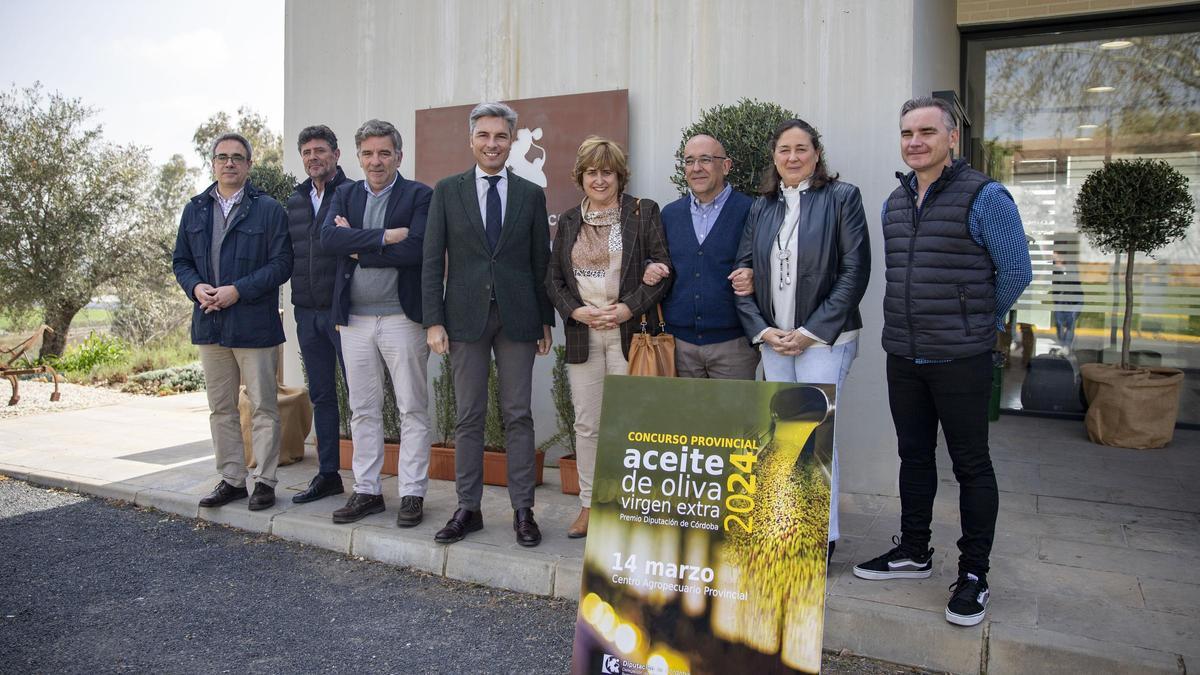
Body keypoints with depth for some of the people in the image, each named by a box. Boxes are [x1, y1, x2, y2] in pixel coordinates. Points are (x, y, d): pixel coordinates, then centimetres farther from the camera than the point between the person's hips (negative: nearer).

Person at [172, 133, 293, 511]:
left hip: (255, 324, -5)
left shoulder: (269, 210, -3)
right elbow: (181, 261, 15)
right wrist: (196, 287, -6)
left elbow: (281, 264, -9)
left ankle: (264, 481, 11)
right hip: (209, 324, 6)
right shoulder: (195, 210, 13)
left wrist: (238, 290, -17)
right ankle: (231, 479, 23)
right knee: (221, 408, 12)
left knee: (263, 407, 1)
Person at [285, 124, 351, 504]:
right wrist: (298, 303, 12)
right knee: (320, 395, 12)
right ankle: (327, 474, 22)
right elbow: (287, 255, 19)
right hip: (307, 312, 7)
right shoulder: (295, 202, 15)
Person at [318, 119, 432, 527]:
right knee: (363, 410, 12)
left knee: (412, 409, 3)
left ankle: (412, 494, 13)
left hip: (402, 318, -4)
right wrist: (383, 237, -16)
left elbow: (415, 249, -17)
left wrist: (358, 246, -9)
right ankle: (366, 491, 23)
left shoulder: (418, 195, -2)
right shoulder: (345, 194, 12)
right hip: (355, 319, 5)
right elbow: (329, 238, -6)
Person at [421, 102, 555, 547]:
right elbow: (433, 260, 2)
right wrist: (433, 320, -5)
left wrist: (546, 321, 5)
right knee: (469, 417, 6)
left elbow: (541, 262, 8)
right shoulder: (447, 191, 6)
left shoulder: (531, 194, 8)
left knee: (518, 416, 4)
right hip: (466, 316, 0)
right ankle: (468, 509, 17)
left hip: (517, 318, 0)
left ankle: (523, 510, 13)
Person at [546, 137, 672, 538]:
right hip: (582, 333, 4)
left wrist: (629, 308, -13)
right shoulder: (569, 221, 14)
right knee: (586, 424, 7)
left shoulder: (643, 213, 3)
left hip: (629, 331, -3)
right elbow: (553, 277, 13)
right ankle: (589, 505, 18)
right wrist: (575, 311, -4)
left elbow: (663, 269, -3)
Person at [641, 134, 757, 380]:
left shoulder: (750, 211, -3)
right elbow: (657, 263, 19)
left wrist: (754, 277, -21)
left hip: (732, 342, -3)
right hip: (679, 342, 4)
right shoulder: (669, 213, 11)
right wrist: (649, 270, -2)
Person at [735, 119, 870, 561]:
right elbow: (743, 272, 10)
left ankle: (824, 535, 7)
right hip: (773, 340, 5)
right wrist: (762, 330, -3)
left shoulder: (842, 197, -2)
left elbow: (855, 271, -8)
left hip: (824, 338, -5)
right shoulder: (761, 207, 11)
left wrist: (811, 332, -12)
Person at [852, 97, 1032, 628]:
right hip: (903, 355, 6)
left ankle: (973, 574, 17)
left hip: (960, 359, -6)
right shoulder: (895, 202, 10)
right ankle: (913, 552, 31)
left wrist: (977, 323, 5)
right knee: (913, 455, 15)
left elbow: (1016, 272, -6)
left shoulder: (984, 197, -9)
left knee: (970, 464, 4)